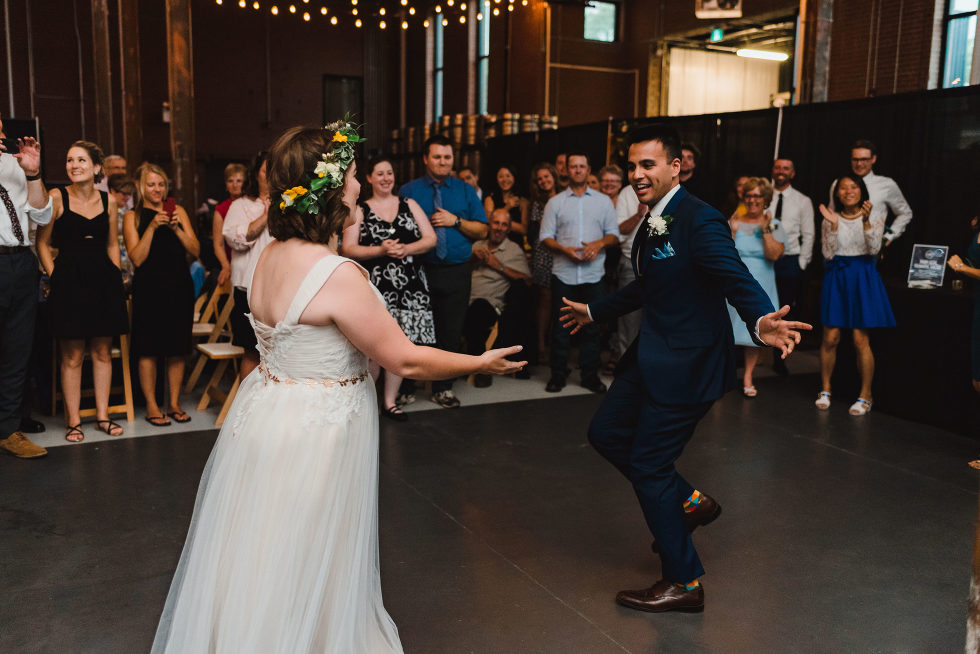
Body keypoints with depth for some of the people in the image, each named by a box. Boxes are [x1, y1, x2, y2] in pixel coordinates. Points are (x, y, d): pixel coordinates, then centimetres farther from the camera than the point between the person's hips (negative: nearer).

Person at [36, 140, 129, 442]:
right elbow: (42, 243, 1)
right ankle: (73, 421, 11)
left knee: (102, 351, 9)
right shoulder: (56, 198, -3)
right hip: (69, 279, -3)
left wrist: (115, 278, 7)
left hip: (104, 280, 3)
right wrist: (55, 277, -6)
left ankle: (102, 415, 19)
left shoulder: (109, 201, 7)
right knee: (72, 355, 1)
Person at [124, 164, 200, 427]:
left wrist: (177, 228, -11)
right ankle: (151, 405, 11)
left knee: (177, 349, 6)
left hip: (180, 287, 3)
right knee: (149, 350, -1)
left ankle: (174, 403, 17)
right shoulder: (132, 217, 3)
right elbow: (137, 258, -7)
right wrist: (152, 227, -15)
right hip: (149, 289, -2)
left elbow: (195, 250, 3)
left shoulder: (177, 211, 10)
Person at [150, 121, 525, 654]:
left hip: (265, 408, 8)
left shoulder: (271, 256, 1)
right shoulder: (339, 275, -25)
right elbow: (405, 360, -18)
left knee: (258, 567, 24)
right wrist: (480, 364, -6)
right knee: (304, 574, 11)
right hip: (315, 433, -8)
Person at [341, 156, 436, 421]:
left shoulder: (409, 205, 15)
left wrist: (406, 249, -10)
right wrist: (380, 250, -15)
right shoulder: (359, 210, 8)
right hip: (375, 286, -2)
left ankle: (390, 401, 15)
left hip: (409, 285, 3)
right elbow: (348, 249, -2)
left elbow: (430, 239, 8)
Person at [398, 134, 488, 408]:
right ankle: (406, 387, 17)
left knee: (450, 332, 8)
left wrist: (456, 221, -9)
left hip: (456, 272, 2)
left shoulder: (465, 191, 9)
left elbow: (482, 231, 4)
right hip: (419, 270, -2)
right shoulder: (408, 191, 5)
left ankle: (442, 387, 22)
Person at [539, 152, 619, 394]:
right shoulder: (555, 202, 8)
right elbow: (546, 237, 3)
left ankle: (590, 375, 14)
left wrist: (599, 243, -12)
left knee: (592, 327, 4)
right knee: (560, 327, 2)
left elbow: (614, 235, 9)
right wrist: (565, 249, -14)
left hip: (593, 274, 1)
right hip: (564, 274, -1)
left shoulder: (603, 201, 11)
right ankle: (558, 375, 12)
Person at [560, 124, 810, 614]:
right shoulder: (652, 223, 9)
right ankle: (688, 503, 31)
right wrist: (593, 311, 37)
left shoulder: (699, 221, -19)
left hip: (687, 362, -9)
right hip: (654, 354, 9)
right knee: (606, 432, 16)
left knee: (647, 465, -3)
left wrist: (760, 320, -54)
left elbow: (736, 277, -32)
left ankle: (684, 582, 16)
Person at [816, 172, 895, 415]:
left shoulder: (874, 216, 3)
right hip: (836, 277, 1)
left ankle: (865, 396, 8)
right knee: (830, 338, -1)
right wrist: (833, 225, -12)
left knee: (861, 341, -4)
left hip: (863, 278, -1)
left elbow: (874, 249, -9)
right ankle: (825, 390, 15)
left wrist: (866, 221, -19)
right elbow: (828, 253, -3)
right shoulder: (830, 219, 5)